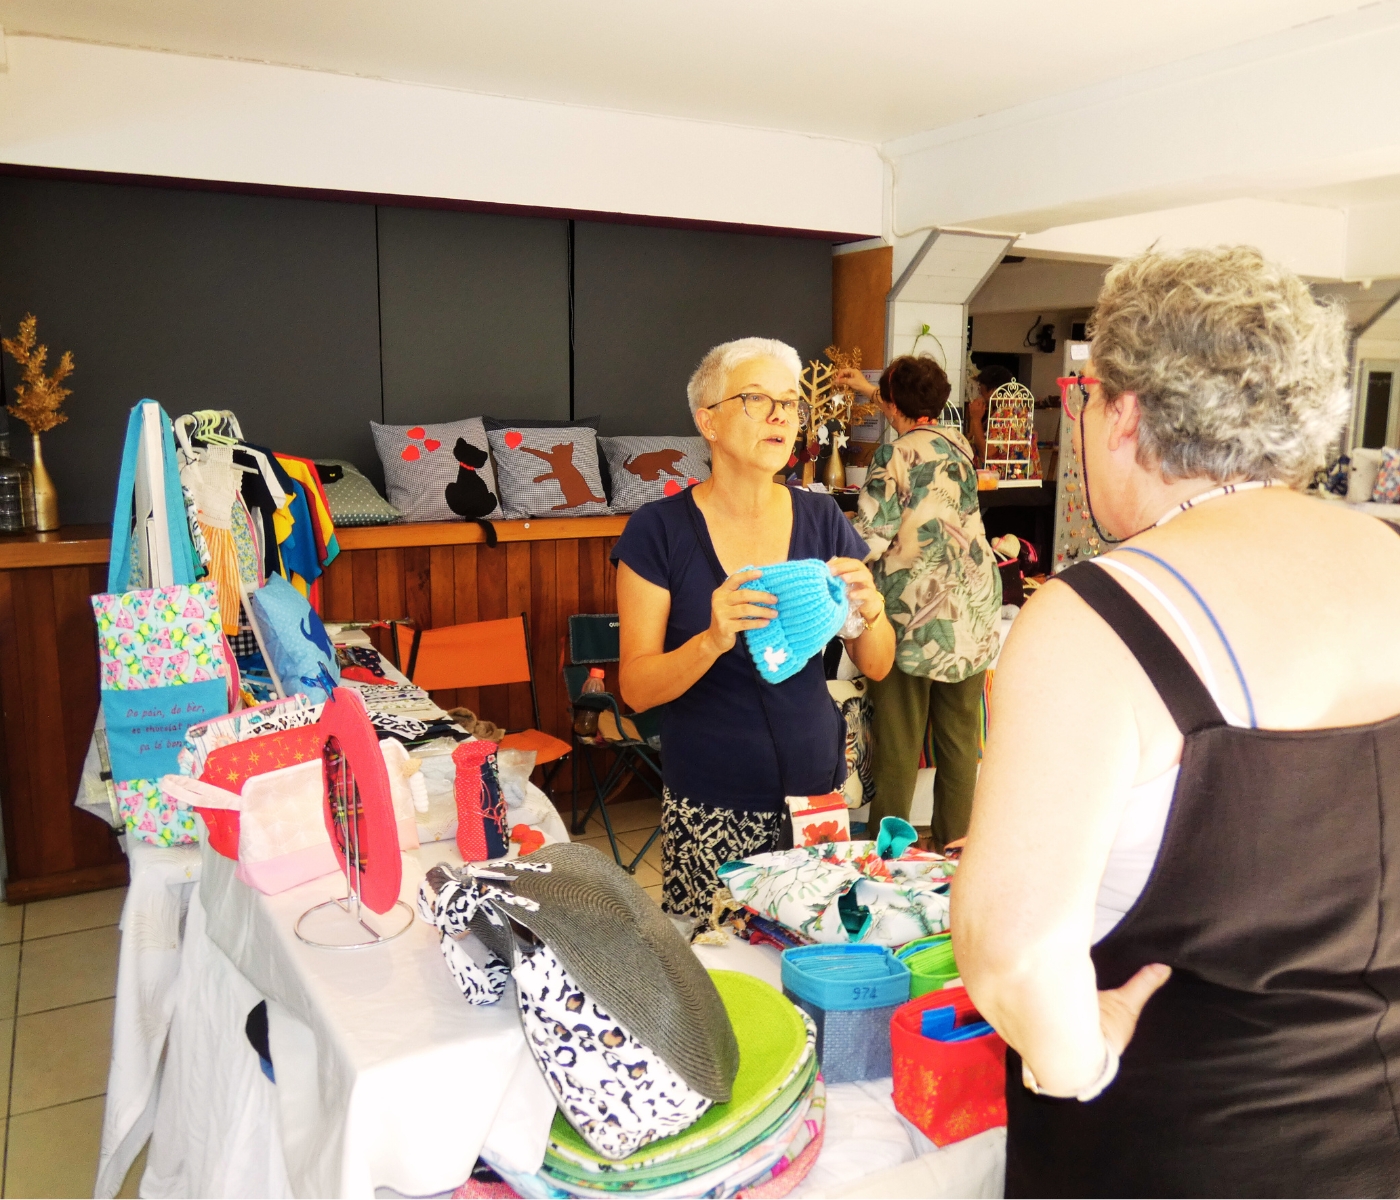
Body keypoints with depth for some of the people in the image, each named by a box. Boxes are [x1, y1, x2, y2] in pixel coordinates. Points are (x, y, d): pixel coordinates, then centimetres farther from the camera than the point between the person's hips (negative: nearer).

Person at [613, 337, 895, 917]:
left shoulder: (821, 519, 3)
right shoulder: (659, 530, -6)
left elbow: (877, 665, 6)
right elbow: (637, 687, -8)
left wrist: (869, 610, -15)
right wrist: (713, 641, -26)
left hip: (817, 785, 3)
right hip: (709, 808, -2)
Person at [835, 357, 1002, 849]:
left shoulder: (894, 455, -8)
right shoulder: (957, 443, 11)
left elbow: (869, 540, -14)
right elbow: (920, 425, 35)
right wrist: (869, 389, 46)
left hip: (914, 612, -6)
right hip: (974, 610, 6)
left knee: (899, 743, 3)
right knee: (960, 735, 12)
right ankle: (955, 840, 22)